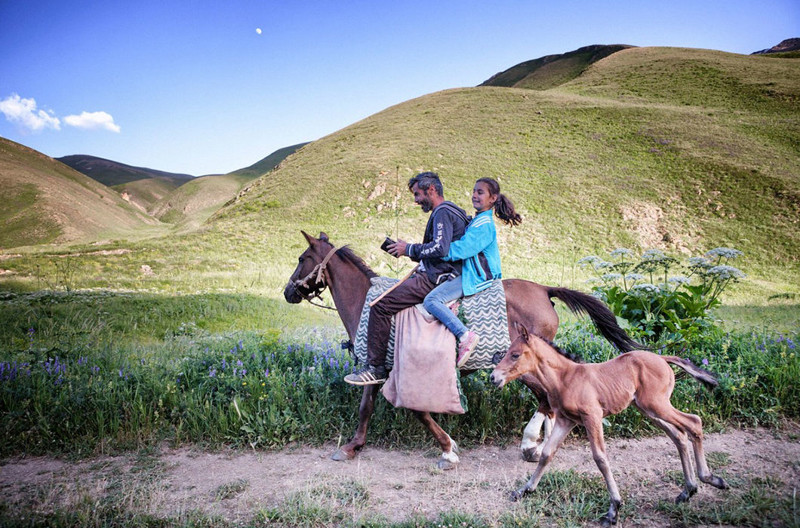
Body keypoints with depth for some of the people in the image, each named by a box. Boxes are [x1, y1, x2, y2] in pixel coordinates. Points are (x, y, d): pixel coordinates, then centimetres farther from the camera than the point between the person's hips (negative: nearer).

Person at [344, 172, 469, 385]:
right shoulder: (451, 212, 21)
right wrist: (409, 251, 12)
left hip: (434, 279, -11)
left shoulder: (443, 213, -12)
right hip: (437, 276, 11)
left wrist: (409, 249, -12)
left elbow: (440, 249, -26)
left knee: (381, 306, -17)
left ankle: (375, 368, -11)